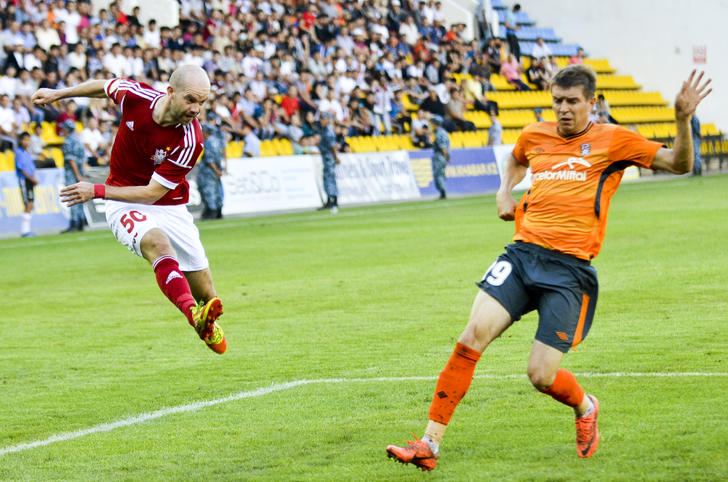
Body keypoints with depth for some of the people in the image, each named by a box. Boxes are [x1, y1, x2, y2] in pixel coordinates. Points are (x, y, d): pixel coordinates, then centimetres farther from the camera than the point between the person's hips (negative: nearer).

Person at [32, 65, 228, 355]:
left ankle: (208, 325, 39)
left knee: (206, 294, 1)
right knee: (155, 241, -35)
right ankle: (193, 315, -58)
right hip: (125, 208, 0)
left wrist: (98, 191, -21)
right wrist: (58, 93, 19)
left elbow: (153, 192, -19)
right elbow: (106, 86, 9)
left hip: (169, 208, 0)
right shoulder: (136, 96, -16)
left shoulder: (189, 141, -23)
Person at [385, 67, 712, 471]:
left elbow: (678, 164, 3)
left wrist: (683, 120, -13)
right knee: (472, 337, -16)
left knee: (541, 375, -9)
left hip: (570, 268, -3)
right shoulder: (534, 136, 16)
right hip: (522, 253, 4)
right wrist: (504, 194, 21)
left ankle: (585, 406, 28)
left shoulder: (613, 140, 4)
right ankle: (429, 445, -12)